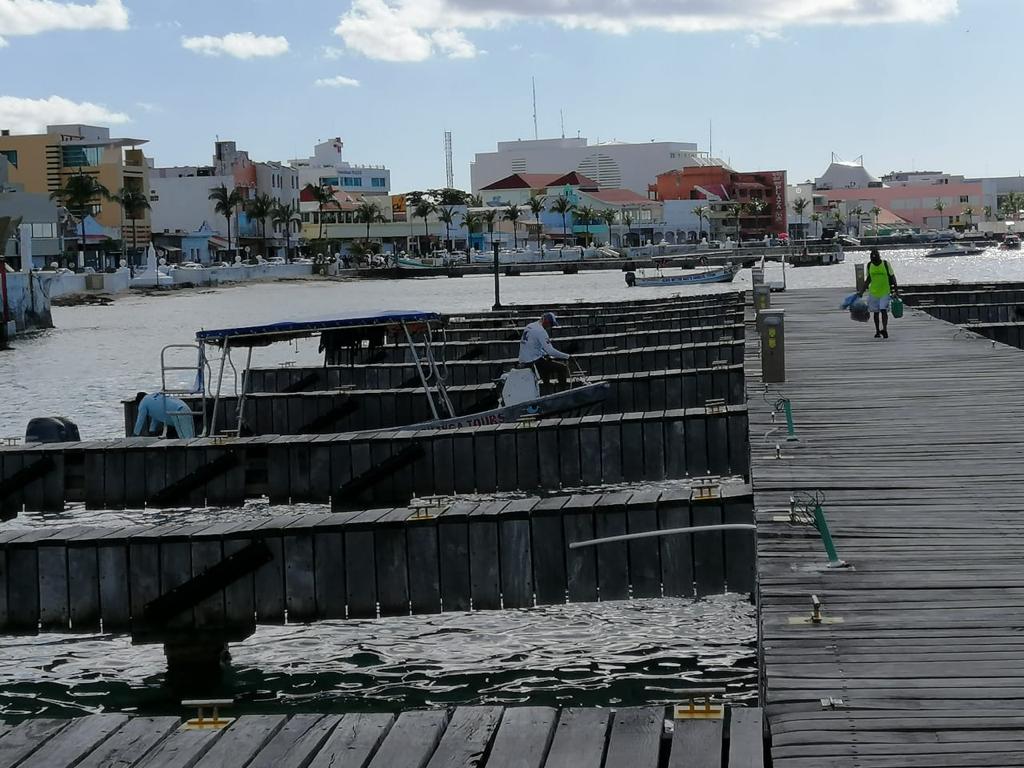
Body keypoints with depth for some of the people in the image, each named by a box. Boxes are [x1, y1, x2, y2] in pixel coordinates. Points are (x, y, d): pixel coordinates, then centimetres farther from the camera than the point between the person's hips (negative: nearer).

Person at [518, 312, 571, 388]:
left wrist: (546, 355, 19)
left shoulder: (529, 326, 13)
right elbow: (550, 351, -20)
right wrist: (567, 356, -10)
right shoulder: (540, 331, -15)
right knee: (563, 368, -6)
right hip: (534, 362, -10)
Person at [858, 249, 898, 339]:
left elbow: (892, 277, 0)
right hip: (873, 293, 4)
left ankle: (885, 329, -21)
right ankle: (877, 331, 18)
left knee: (884, 310, -16)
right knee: (876, 312, 9)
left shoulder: (886, 264, -8)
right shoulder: (869, 265, 1)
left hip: (885, 292, -3)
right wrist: (862, 292, 9)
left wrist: (894, 289, -7)